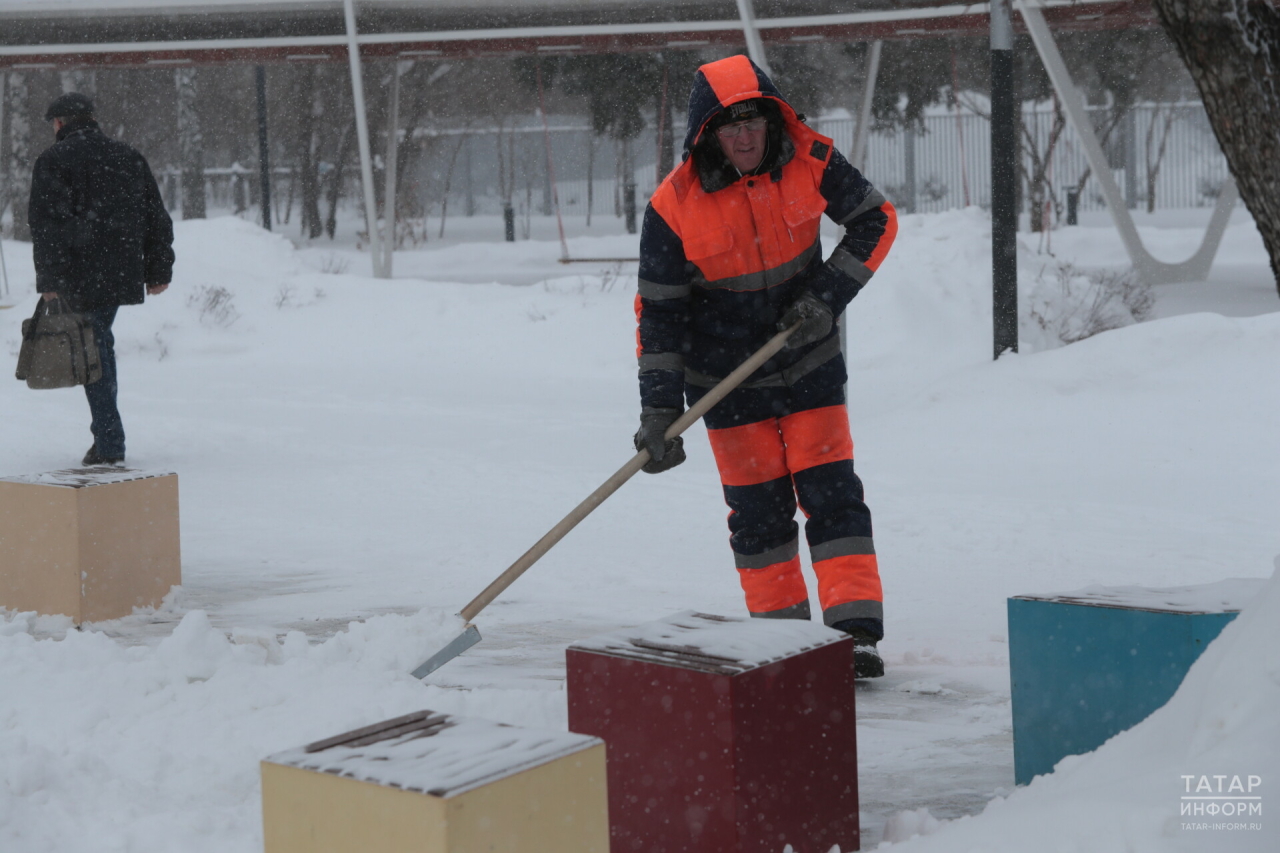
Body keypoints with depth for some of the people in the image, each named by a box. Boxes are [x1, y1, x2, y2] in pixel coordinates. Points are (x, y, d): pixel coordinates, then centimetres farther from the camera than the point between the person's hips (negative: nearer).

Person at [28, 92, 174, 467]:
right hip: (123, 272, 6)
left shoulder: (54, 160, -4)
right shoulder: (128, 157, 14)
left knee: (93, 351, -1)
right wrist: (159, 269, 17)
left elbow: (45, 224, -12)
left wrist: (48, 279, -11)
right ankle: (106, 434, 18)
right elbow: (156, 216, 14)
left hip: (81, 274, -6)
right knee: (100, 343, 19)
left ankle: (109, 444, -3)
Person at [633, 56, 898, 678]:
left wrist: (828, 295, -11)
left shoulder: (809, 162, -14)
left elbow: (876, 220, 0)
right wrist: (659, 410, -16)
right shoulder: (674, 207, -19)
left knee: (831, 490, -4)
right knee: (757, 507, 5)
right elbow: (658, 313, -12)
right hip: (729, 381, -1)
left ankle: (856, 631, -2)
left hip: (809, 364, 1)